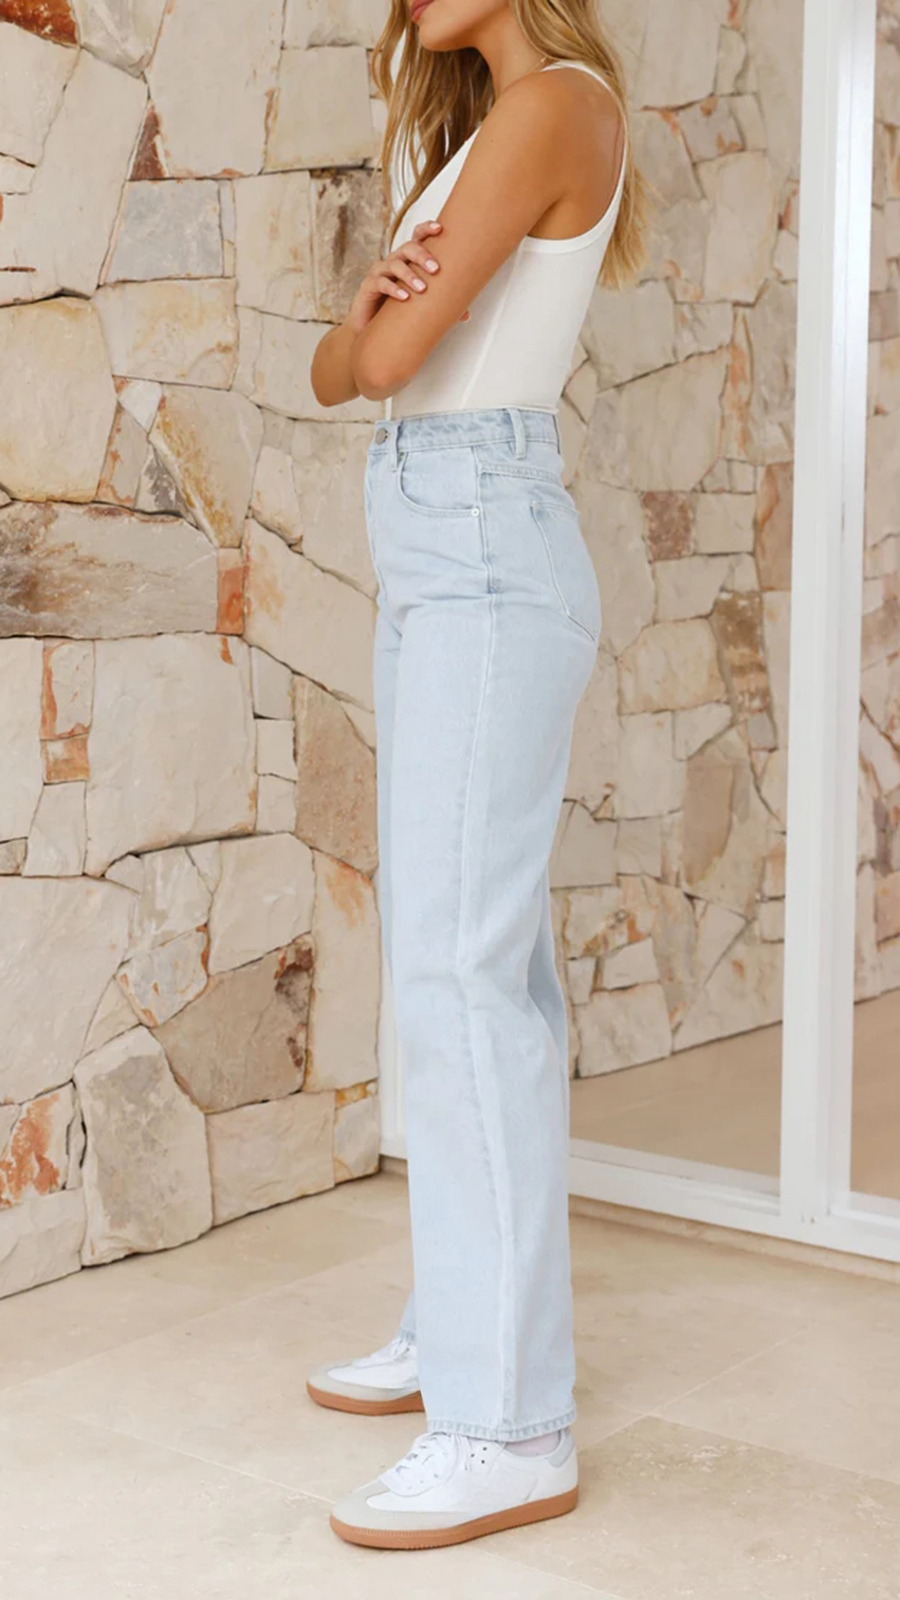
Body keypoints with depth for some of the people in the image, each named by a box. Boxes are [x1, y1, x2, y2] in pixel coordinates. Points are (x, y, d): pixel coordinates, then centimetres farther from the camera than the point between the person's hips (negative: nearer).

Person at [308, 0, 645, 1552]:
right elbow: (338, 368, 13)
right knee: (471, 952, 11)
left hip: (488, 562, -10)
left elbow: (397, 357, -17)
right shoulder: (479, 136, 21)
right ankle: (474, 1320, 20)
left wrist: (399, 313, 6)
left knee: (459, 970, -13)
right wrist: (375, 301, -8)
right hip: (434, 566, 10)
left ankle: (508, 1424, -10)